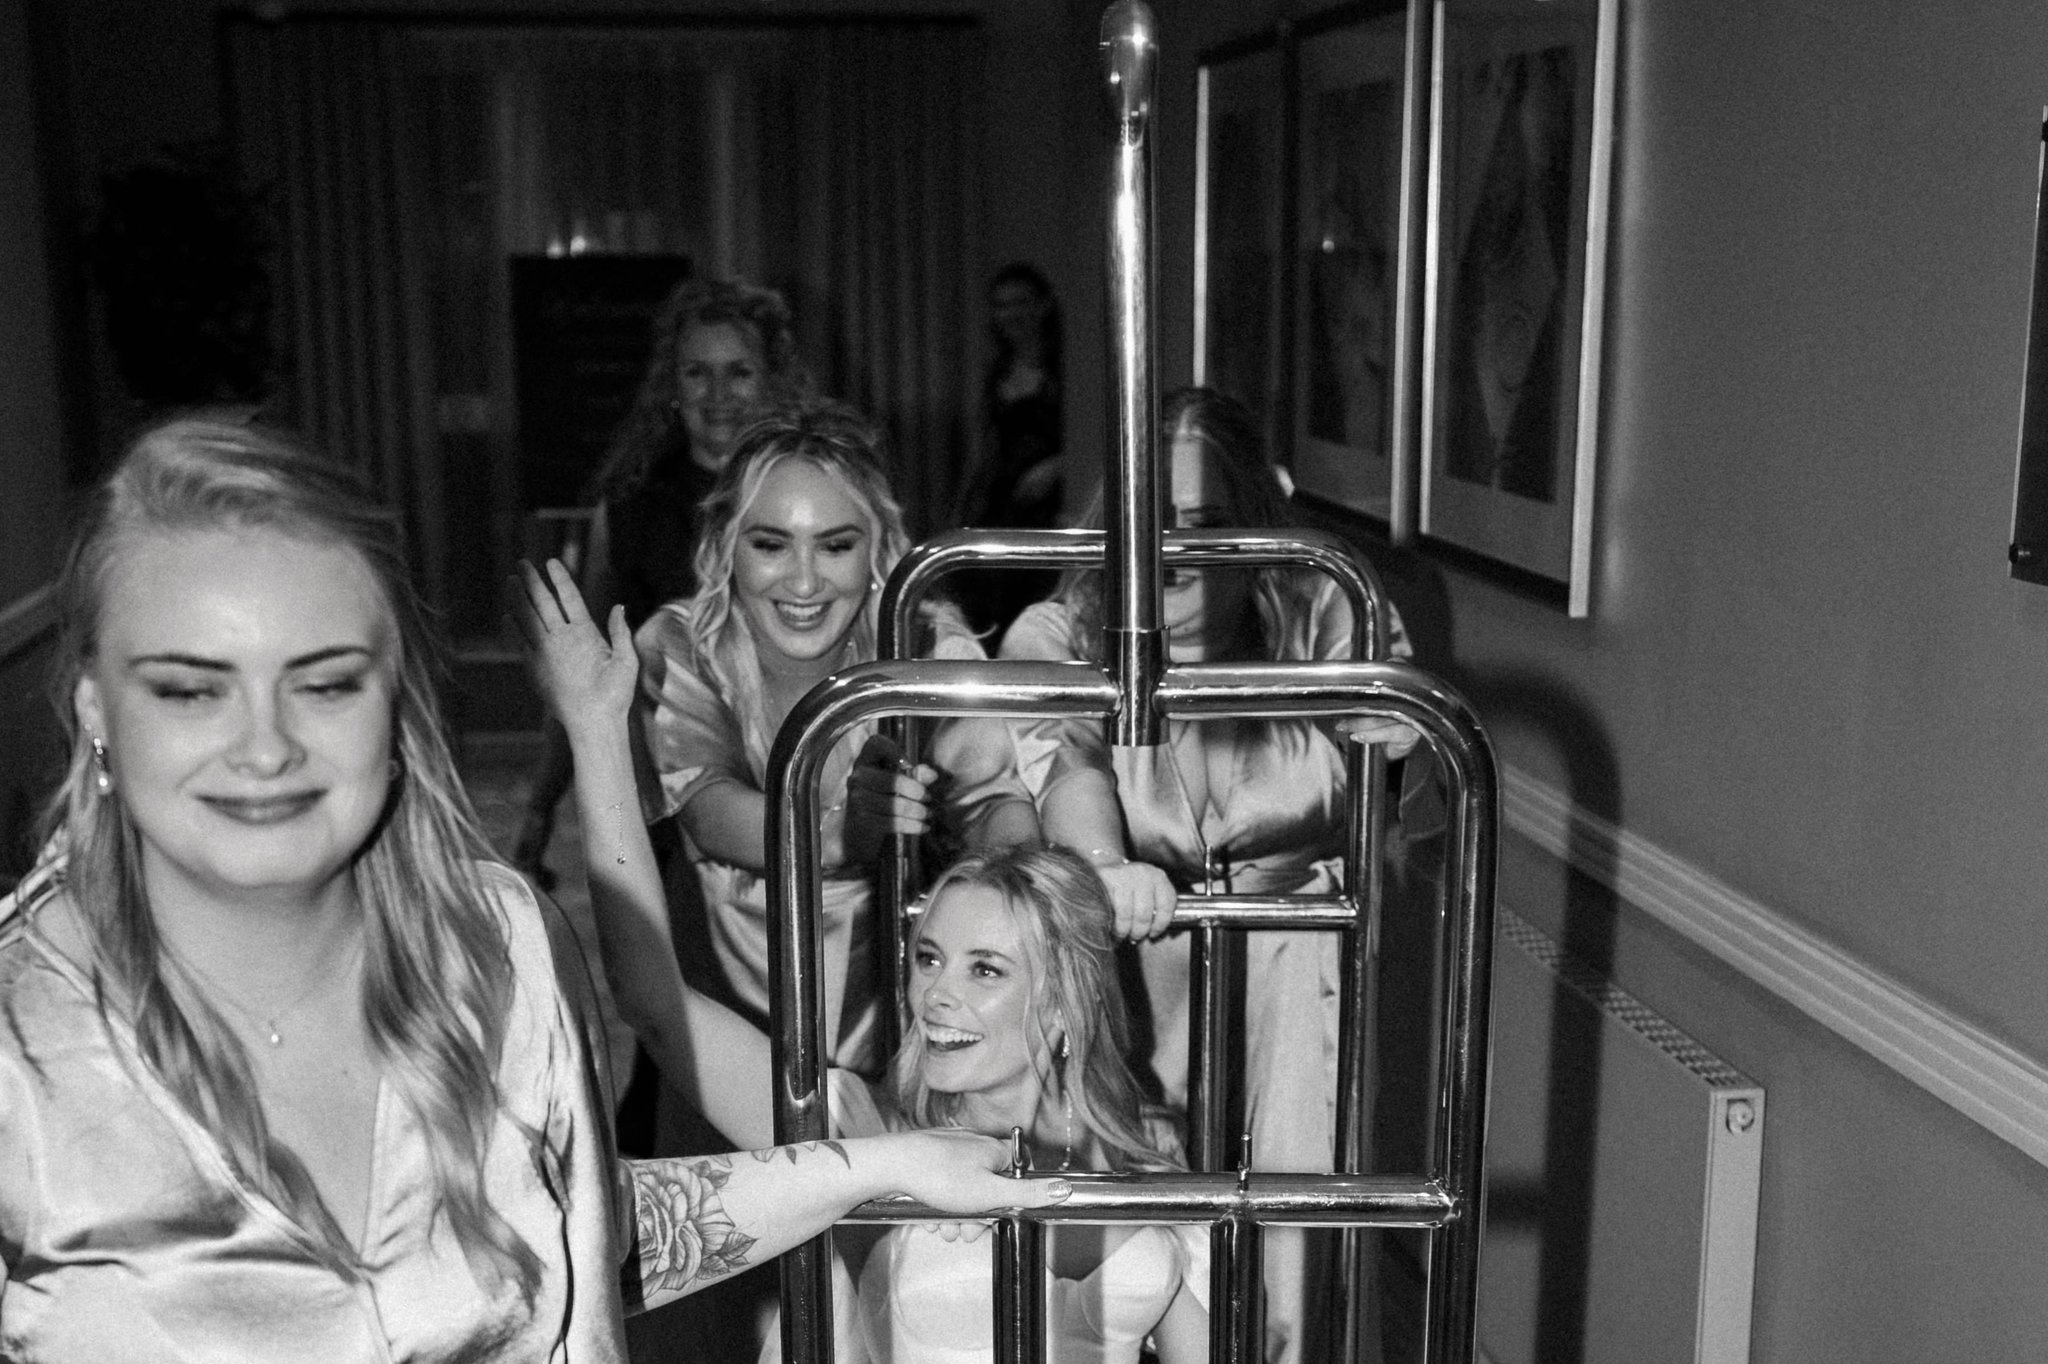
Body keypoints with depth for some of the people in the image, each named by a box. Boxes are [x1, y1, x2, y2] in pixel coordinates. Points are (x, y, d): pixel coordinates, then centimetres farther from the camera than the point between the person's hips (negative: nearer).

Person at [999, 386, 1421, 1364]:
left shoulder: (1318, 620, 1)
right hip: (1120, 956, 0)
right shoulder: (1054, 639, -3)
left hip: (1286, 961, 0)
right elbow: (1065, 765, -20)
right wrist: (1106, 864, -40)